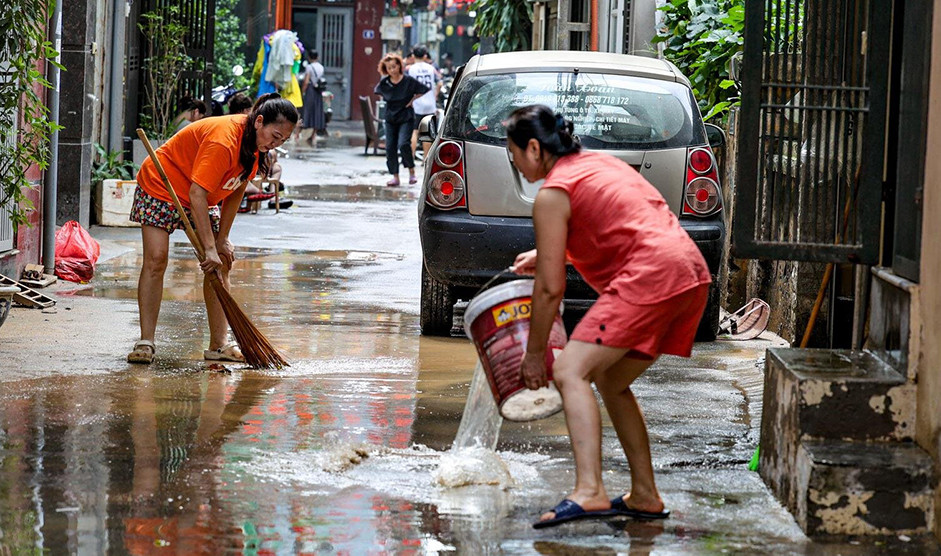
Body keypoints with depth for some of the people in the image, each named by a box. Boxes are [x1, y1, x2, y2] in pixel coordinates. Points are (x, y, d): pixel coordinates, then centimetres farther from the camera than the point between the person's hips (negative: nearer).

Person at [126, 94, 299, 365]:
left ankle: (219, 344, 0)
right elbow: (197, 194, -39)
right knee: (156, 260, -16)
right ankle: (146, 342, -11)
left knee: (221, 262, -2)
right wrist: (209, 248, -40)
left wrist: (222, 238, -6)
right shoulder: (223, 141, -36)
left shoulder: (255, 142, -10)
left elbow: (236, 190, -2)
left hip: (201, 198, 8)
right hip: (160, 187, -8)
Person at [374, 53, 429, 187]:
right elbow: (378, 92, 21)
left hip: (406, 118, -4)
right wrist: (387, 100, 9)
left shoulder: (409, 81, -11)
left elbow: (423, 90, 0)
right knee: (390, 148, 0)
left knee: (403, 144, -20)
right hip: (390, 119, 4)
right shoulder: (384, 83, -2)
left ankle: (411, 171, -1)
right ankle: (395, 177, 9)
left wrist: (412, 100, -4)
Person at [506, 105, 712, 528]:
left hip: (651, 276, -10)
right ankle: (645, 496, 22)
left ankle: (588, 492, -30)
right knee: (610, 380, 20)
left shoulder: (552, 194, -2)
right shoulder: (597, 162, 24)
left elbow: (551, 288, -3)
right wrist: (546, 255, 42)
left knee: (571, 371, -13)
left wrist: (534, 352, 6)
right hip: (692, 274, 10)